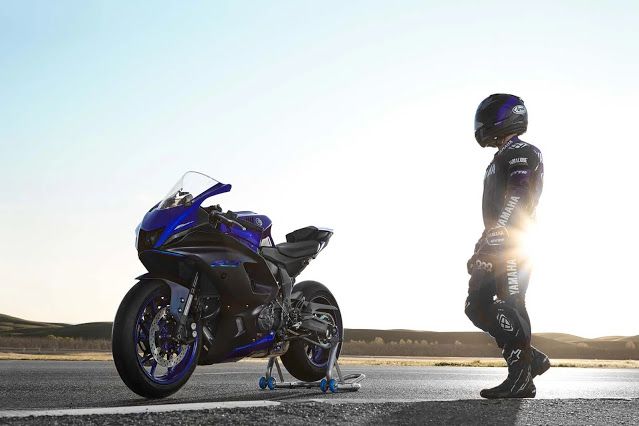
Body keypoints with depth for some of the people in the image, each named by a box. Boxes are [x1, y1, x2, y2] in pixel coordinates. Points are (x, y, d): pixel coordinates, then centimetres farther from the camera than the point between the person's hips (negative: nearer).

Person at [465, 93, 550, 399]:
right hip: (497, 244, 10)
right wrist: (483, 244, 24)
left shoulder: (520, 153, -5)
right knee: (477, 306, 5)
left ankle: (522, 378, -6)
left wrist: (496, 233, -28)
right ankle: (531, 358, 10)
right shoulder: (502, 159, 27)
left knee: (509, 307, -11)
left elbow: (517, 197, -20)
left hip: (512, 243, -10)